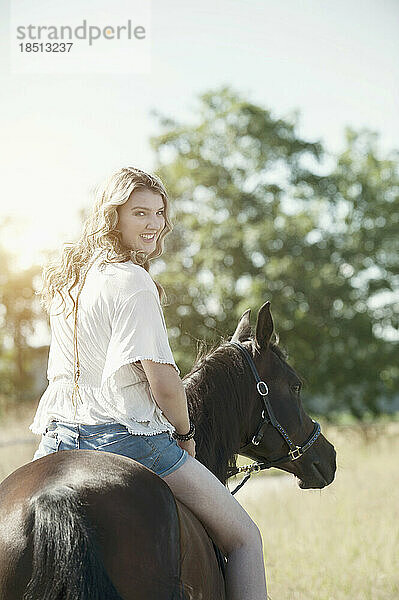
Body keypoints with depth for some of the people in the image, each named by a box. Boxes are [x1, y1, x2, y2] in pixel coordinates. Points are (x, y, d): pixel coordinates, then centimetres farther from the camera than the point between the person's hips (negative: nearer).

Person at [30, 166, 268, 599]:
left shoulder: (66, 279, 11)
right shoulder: (133, 282, -14)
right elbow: (163, 384, -17)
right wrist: (185, 433, 2)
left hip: (58, 438, 8)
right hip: (126, 435, -8)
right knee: (244, 537, 3)